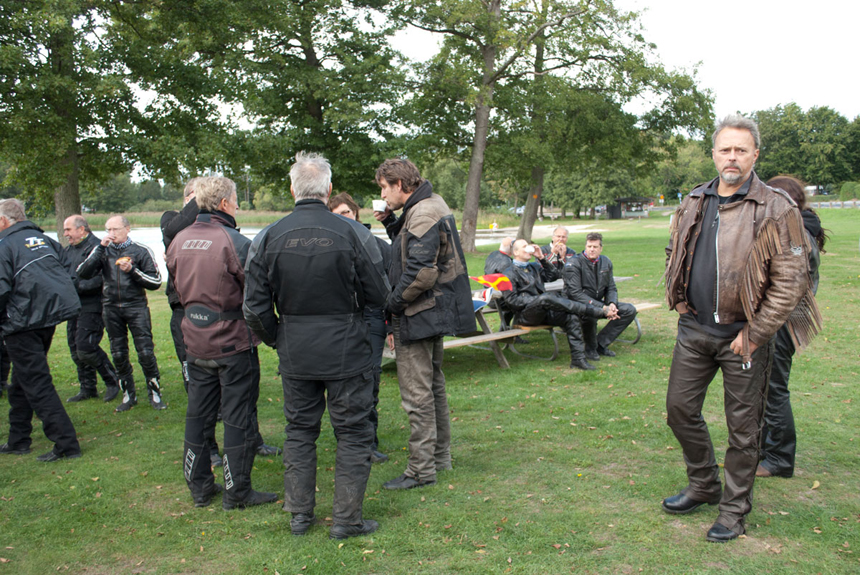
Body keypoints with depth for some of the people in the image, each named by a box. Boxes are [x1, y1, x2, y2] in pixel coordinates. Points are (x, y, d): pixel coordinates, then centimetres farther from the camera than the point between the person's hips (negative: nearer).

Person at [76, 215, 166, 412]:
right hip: (111, 309, 3)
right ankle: (128, 395, 20)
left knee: (146, 352, -7)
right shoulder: (103, 251, 7)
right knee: (118, 355, 8)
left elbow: (156, 282, -1)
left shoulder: (141, 251, 1)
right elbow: (83, 273, -7)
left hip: (136, 307, -3)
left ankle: (155, 393, 6)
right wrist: (100, 248, -11)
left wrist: (132, 270, -14)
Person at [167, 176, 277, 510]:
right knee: (238, 417, 4)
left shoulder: (179, 241, 3)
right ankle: (237, 492, 13)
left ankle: (199, 486, 27)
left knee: (198, 414, 16)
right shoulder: (234, 242, -17)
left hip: (195, 342, 6)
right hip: (233, 342, -6)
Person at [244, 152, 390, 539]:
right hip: (346, 352, -3)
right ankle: (347, 519, 16)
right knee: (352, 433, 9)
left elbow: (255, 307, -2)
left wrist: (276, 339, 14)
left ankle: (299, 514, 27)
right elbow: (378, 296, -6)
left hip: (294, 355, 3)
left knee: (299, 431, 17)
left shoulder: (267, 239, -4)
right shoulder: (353, 234, -12)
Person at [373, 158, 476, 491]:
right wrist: (390, 223, 6)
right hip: (434, 313, 11)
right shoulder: (432, 206, 13)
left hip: (419, 317, -11)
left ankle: (421, 470, 7)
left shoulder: (422, 216, -19)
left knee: (417, 395, -3)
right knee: (433, 386, 19)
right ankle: (440, 456, 32)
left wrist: (391, 305, -16)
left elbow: (420, 272, -26)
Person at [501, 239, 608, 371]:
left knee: (572, 317, -19)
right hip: (526, 314, -7)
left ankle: (578, 358, -20)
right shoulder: (510, 274, 2)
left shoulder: (534, 266, 24)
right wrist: (537, 300, -14)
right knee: (547, 297, -36)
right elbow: (511, 300, -8)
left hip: (543, 312, 7)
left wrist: (542, 258, 9)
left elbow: (553, 275, 19)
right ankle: (592, 310, -33)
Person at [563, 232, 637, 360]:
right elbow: (575, 293, -22)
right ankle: (590, 348, -12)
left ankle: (601, 343, -6)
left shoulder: (606, 262, 7)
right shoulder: (574, 263, -14)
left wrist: (612, 304, -13)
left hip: (598, 303, 7)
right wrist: (603, 308, -27)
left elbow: (611, 288, 12)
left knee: (630, 310, -7)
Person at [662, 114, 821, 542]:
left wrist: (753, 334, -14)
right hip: (693, 330, 5)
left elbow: (790, 280, -13)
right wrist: (680, 301, 8)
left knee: (743, 426, 7)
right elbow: (674, 258, 20)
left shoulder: (776, 209, -10)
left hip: (742, 334, -5)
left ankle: (734, 509, 24)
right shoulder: (692, 205, 7)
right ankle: (703, 485, 34)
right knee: (680, 408, 12)